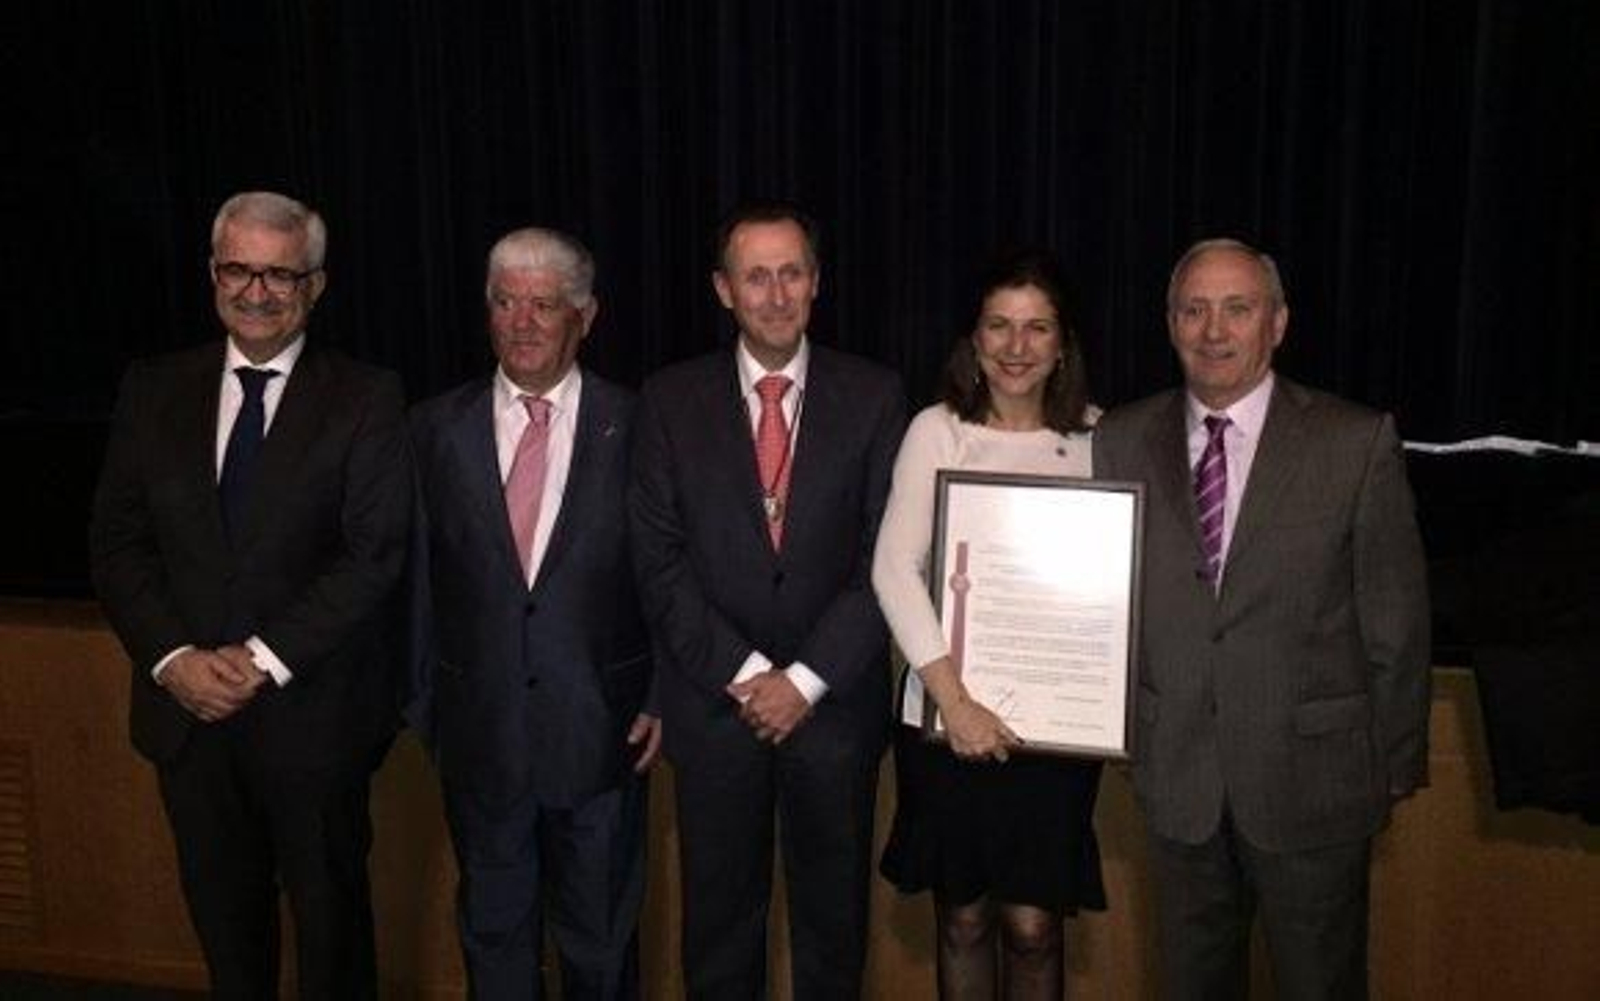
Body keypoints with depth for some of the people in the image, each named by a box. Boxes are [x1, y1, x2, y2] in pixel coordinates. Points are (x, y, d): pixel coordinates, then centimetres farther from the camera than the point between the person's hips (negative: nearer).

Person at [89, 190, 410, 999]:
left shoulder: (366, 399, -6)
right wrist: (174, 657, -10)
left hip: (311, 713, -3)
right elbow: (117, 543, 3)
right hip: (189, 710, 3)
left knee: (330, 916, 14)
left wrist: (265, 657, -17)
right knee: (223, 917, 18)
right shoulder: (153, 391, 5)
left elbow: (374, 554, -12)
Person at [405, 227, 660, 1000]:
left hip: (601, 726, -1)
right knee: (492, 932, 19)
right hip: (479, 727, 2)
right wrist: (424, 702, 5)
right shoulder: (437, 427, 0)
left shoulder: (635, 425, -6)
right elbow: (419, 578, 3)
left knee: (601, 938, 16)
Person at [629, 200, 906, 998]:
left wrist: (805, 679, -12)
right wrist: (743, 673, -12)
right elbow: (659, 560, -4)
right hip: (713, 699, 0)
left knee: (833, 917, 16)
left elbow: (889, 557, -6)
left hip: (835, 700, 0)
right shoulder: (672, 400, -1)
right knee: (719, 917, 15)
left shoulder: (873, 396, -2)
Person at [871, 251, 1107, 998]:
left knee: (1033, 926, 7)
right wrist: (954, 699, -16)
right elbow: (894, 569, -9)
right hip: (946, 712, 0)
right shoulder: (936, 430, -3)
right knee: (962, 916, 14)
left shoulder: (1096, 437, 2)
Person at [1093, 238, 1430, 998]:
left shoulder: (1358, 443, -8)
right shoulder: (1122, 440, 0)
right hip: (1177, 779, 3)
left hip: (1314, 773, -2)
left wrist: (1397, 764, 0)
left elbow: (1395, 619, -4)